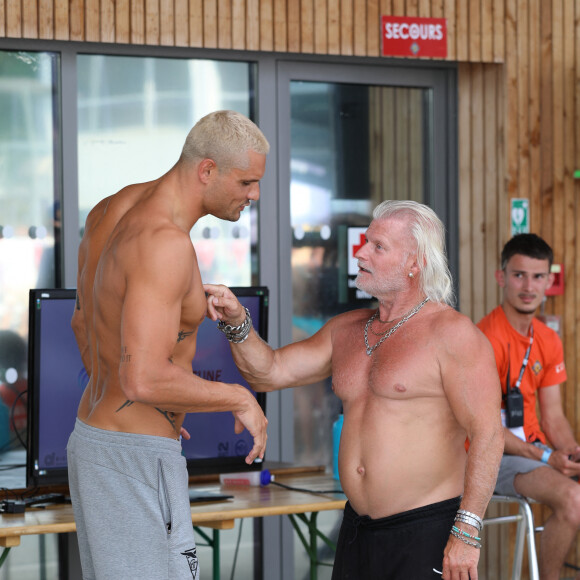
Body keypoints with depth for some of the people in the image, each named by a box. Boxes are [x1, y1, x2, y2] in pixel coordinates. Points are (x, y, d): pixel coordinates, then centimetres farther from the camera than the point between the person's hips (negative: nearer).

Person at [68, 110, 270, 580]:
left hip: (93, 433, 10)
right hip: (135, 461, -10)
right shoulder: (165, 242, -25)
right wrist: (241, 400, -17)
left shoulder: (109, 211, 6)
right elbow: (143, 379, -32)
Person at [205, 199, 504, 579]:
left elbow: (488, 434, -15)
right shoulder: (345, 331, 13)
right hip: (357, 530, 7)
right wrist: (237, 322, -5)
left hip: (428, 533, -6)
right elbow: (269, 372, 13)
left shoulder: (452, 334, -9)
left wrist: (467, 531, -20)